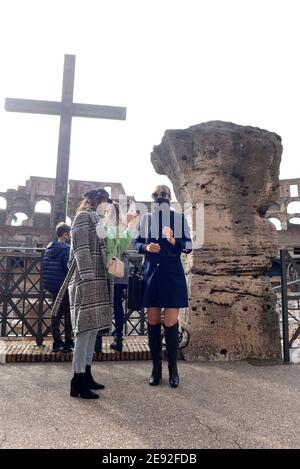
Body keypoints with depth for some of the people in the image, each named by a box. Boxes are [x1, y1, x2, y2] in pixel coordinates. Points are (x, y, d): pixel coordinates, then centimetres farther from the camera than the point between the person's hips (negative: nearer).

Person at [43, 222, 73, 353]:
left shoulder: (49, 248, 10)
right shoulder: (66, 249, -14)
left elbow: (46, 267, 15)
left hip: (52, 286, 7)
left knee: (56, 313, 13)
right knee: (68, 314, 1)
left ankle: (57, 342, 18)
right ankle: (68, 342, 5)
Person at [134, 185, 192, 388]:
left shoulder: (179, 218, 2)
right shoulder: (146, 218, 7)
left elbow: (189, 246, 0)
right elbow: (136, 243, 9)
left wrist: (174, 241, -20)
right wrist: (146, 247, -12)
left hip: (173, 274, -2)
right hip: (151, 274, 2)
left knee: (171, 322, -1)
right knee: (153, 322, 7)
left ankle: (173, 368, 18)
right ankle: (156, 368, 22)